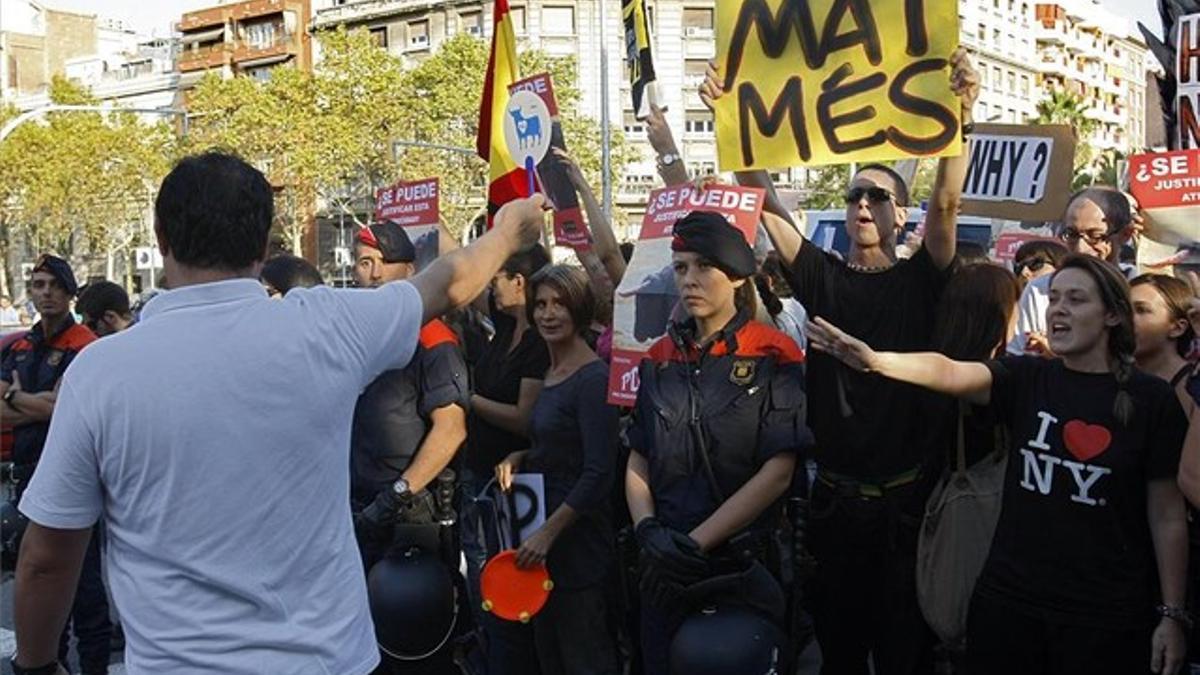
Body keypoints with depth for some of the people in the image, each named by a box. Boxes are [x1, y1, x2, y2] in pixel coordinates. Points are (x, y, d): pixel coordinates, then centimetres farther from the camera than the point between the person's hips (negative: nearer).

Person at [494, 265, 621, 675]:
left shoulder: (594, 378, -16)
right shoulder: (550, 374, 11)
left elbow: (598, 473, -19)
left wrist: (548, 532, -19)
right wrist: (521, 459, 3)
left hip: (577, 537, -9)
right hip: (541, 533, 9)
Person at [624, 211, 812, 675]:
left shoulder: (773, 357, -7)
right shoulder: (662, 357, 7)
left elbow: (777, 473, -13)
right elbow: (638, 460, 6)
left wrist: (697, 543, -16)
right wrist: (648, 530, -11)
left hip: (742, 563, -4)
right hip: (663, 567, 4)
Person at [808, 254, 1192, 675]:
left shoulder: (1152, 400, -5)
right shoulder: (1026, 378, 1)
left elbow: (1167, 515, -3)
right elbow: (949, 373, -18)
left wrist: (1172, 614, -3)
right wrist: (876, 361, -36)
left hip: (1105, 615, -2)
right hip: (1008, 599, 3)